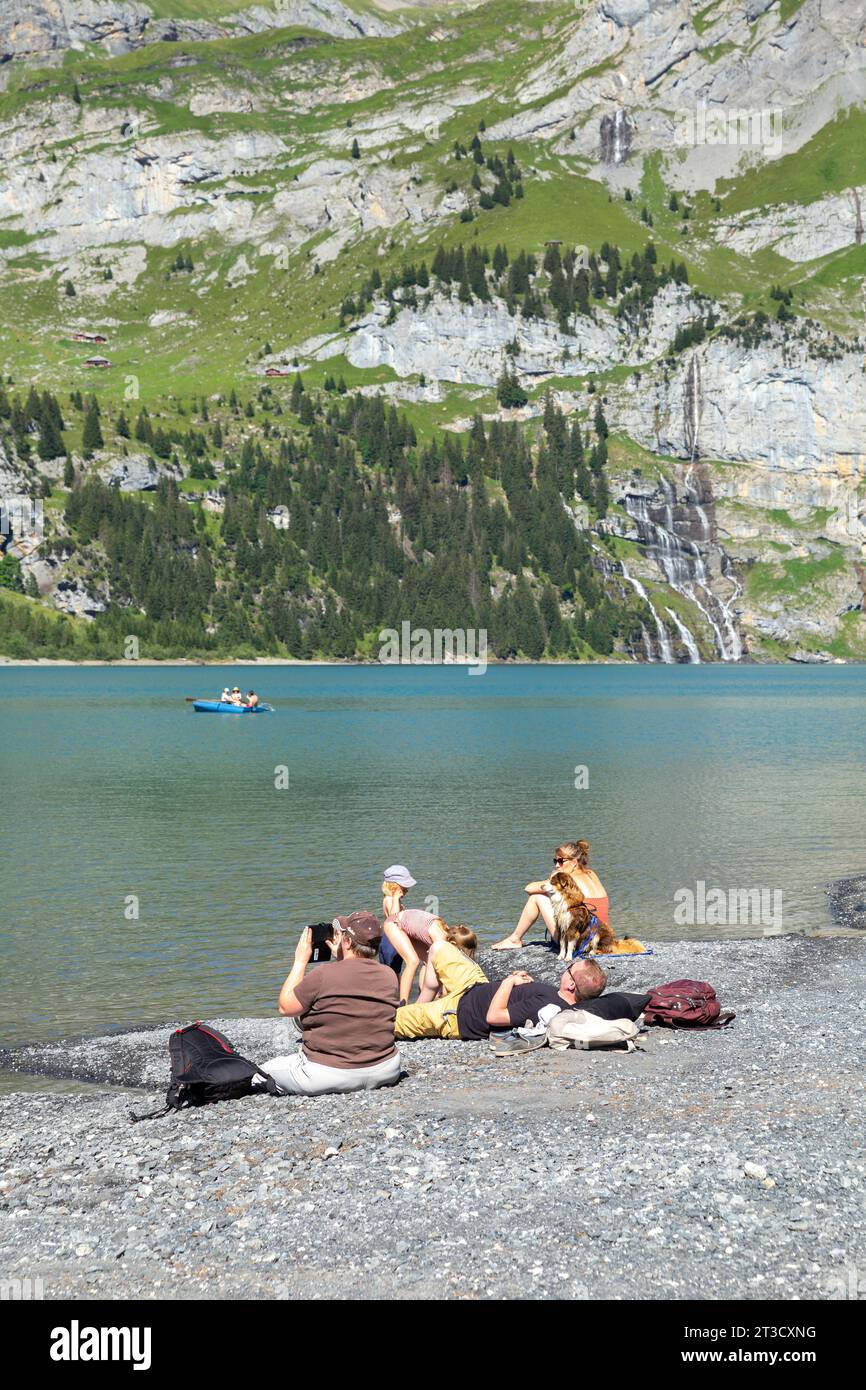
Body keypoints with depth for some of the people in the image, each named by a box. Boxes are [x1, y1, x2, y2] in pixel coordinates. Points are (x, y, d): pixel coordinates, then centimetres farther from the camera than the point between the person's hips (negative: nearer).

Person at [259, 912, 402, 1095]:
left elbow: (285, 1007, -5)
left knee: (266, 1069, 16)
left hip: (325, 1077, -4)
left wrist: (300, 961, 1)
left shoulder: (323, 975, -19)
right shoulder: (389, 976, -4)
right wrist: (340, 959, 18)